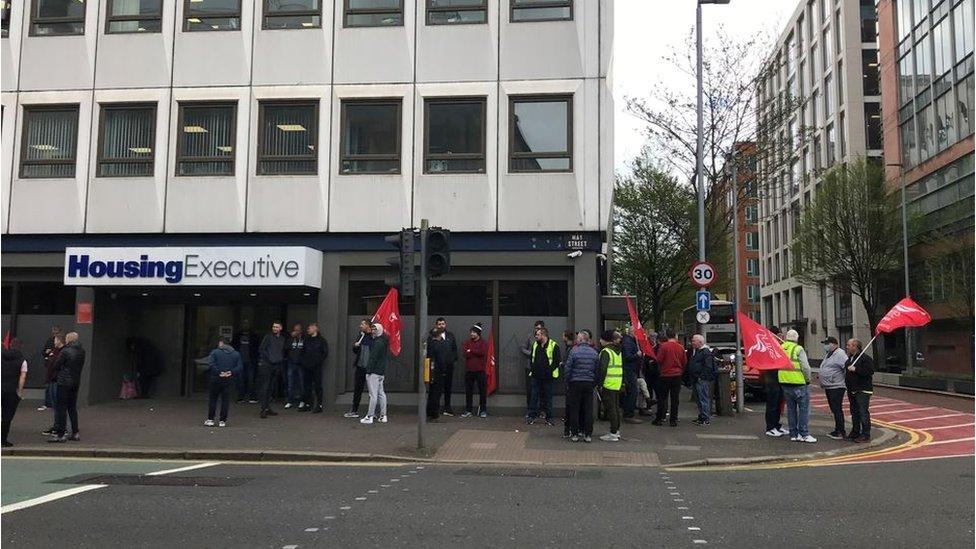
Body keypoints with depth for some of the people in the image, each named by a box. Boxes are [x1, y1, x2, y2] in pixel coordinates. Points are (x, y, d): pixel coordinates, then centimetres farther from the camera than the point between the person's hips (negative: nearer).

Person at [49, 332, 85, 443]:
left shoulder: (65, 351, -15)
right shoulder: (82, 351, 5)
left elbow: (56, 366, -8)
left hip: (64, 382, -7)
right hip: (76, 382, 7)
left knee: (61, 408, -1)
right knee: (72, 408, 15)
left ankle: (61, 434, 0)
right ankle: (75, 433, 18)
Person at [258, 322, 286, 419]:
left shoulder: (282, 339, 13)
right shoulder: (268, 337, -3)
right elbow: (261, 349, -6)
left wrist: (282, 359, 10)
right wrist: (269, 358, -9)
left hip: (277, 366, 6)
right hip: (266, 365, -5)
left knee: (271, 388, 9)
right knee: (265, 387, -8)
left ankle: (268, 408, 16)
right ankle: (263, 410, -9)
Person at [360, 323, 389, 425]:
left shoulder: (377, 342, -14)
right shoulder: (385, 342, 15)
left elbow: (373, 358, -18)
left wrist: (369, 370, -16)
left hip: (374, 372, -10)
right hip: (382, 372, 10)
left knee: (373, 395, -8)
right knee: (381, 393, 12)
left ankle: (369, 417, -5)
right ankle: (383, 416, 15)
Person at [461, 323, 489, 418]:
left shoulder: (484, 343, 2)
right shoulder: (467, 343, 10)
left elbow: (482, 352, -17)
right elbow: (464, 353, -7)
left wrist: (471, 351, -7)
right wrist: (476, 352, -11)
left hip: (480, 370, -3)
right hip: (469, 370, 3)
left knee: (482, 391, 2)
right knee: (468, 391, 6)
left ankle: (483, 411, 10)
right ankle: (468, 411, 14)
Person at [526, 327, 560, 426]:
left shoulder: (553, 346, -7)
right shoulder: (535, 345, 11)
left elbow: (556, 361, -9)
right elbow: (532, 358, 21)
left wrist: (549, 370, -16)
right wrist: (532, 369, 8)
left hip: (547, 377, -5)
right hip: (536, 375, 5)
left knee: (548, 397, 4)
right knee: (534, 396, 7)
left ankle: (549, 418, 12)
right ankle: (532, 416, 14)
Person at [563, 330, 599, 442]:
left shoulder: (573, 351, -8)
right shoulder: (594, 352, 3)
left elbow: (567, 369, -7)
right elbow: (598, 370, 6)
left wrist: (567, 383, 4)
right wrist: (594, 383, 13)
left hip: (576, 383, -3)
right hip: (589, 383, 3)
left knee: (574, 409, 5)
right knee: (588, 409, 6)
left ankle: (574, 434, 6)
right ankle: (588, 435, 8)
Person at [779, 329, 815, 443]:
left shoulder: (780, 348, 6)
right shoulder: (798, 349, -10)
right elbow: (805, 367, -13)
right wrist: (808, 379, 0)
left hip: (784, 383, 6)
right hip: (798, 382, -6)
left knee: (791, 408, 12)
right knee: (804, 408, 1)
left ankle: (793, 434, 15)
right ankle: (804, 434, -2)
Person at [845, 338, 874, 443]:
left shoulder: (866, 358, -13)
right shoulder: (849, 358, 15)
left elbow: (870, 371, -24)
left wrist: (855, 369, -25)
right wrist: (847, 373, 15)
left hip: (863, 390, -9)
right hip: (852, 390, 9)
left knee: (863, 412, -8)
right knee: (854, 412, 15)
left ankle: (865, 435, -3)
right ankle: (855, 433, 24)